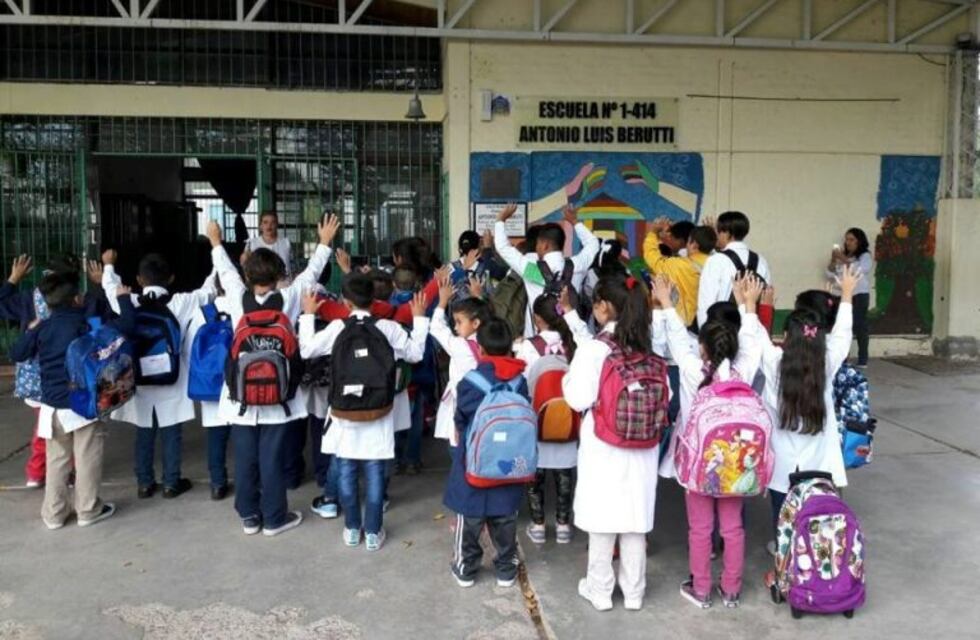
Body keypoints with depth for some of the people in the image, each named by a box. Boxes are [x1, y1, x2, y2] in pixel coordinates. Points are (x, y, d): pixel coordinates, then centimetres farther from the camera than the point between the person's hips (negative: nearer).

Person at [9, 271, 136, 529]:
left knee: (56, 461, 14)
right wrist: (123, 297, -2)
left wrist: (30, 331, 27)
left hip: (52, 406, 5)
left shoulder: (42, 328, 4)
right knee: (87, 460, 6)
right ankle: (88, 510, 13)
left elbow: (17, 354, 13)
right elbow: (127, 325, -15)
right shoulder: (88, 323, -9)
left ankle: (54, 513, 20)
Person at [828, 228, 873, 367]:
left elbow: (858, 270, -19)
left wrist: (843, 259, -21)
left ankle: (862, 360, -2)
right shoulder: (843, 256, 13)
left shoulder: (865, 256, 0)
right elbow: (830, 274, 10)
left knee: (860, 326, -6)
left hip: (860, 295, -4)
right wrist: (833, 260, -5)